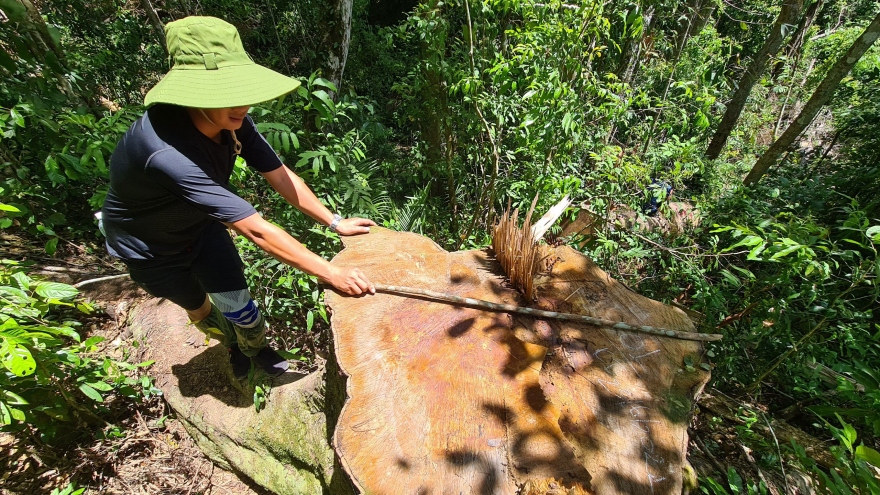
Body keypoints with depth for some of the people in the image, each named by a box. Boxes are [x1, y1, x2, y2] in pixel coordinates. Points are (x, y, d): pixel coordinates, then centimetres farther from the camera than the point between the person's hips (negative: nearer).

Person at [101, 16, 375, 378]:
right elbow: (255, 230, -47)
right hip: (149, 245, -3)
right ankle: (233, 345, 50)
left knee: (235, 302, 2)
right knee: (199, 309, 17)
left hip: (200, 224, 4)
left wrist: (335, 222, -17)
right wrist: (331, 273, -44)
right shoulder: (167, 151, -44)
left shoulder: (232, 120, -25)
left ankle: (255, 348, 35)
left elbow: (280, 176, -17)